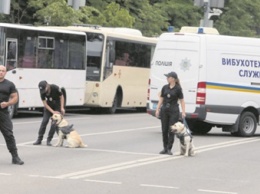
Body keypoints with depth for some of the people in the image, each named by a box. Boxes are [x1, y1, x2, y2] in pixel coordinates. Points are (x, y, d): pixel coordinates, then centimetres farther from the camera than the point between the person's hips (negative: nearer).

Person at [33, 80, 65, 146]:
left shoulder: (55, 88, -28)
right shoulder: (42, 92, -21)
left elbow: (61, 97, -13)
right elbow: (45, 104, -17)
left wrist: (62, 108, -19)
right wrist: (53, 112, -26)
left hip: (57, 106, -2)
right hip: (49, 106, 2)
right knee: (44, 121, -7)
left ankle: (49, 140, -4)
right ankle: (39, 140, -1)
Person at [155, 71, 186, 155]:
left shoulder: (178, 89, -6)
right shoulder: (165, 87, 7)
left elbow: (182, 101, -4)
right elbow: (161, 99, 11)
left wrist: (183, 112, -10)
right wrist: (158, 109, 6)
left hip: (174, 111, -4)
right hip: (164, 110, 5)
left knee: (171, 130, -4)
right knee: (164, 130, 6)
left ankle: (169, 149, 2)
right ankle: (165, 148, 15)